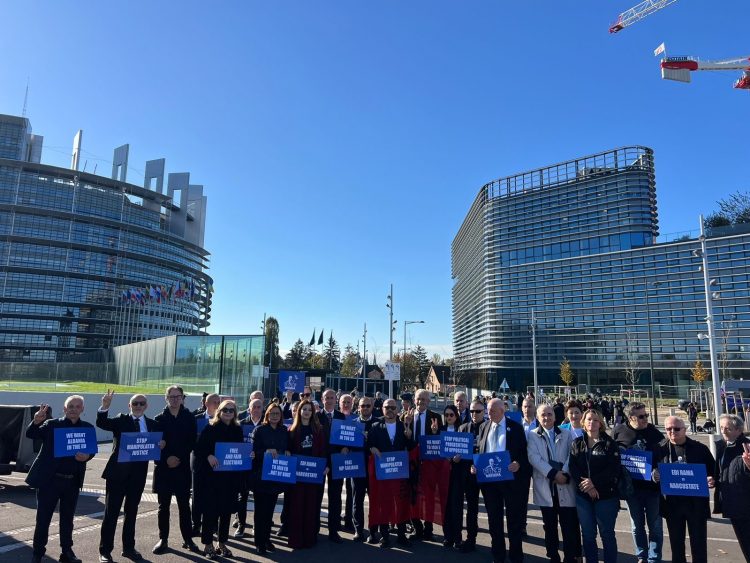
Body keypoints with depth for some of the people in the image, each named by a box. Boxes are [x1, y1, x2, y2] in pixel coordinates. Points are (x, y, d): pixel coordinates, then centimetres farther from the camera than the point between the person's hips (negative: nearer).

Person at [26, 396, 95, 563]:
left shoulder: (87, 428, 4)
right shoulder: (51, 424, -2)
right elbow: (31, 435, -13)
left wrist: (87, 456, -21)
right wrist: (36, 422, -34)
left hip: (73, 481, 2)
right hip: (49, 479, -2)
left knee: (68, 518, 14)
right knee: (43, 518, 6)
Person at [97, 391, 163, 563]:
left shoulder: (153, 424, 6)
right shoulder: (121, 420, -1)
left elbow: (158, 445, 11)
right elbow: (101, 423, -17)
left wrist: (161, 445, -13)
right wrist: (105, 407, -34)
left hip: (138, 473, 3)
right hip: (118, 471, -3)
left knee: (132, 511, 15)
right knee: (111, 512, 4)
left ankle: (128, 547, 29)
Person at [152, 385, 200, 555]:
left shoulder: (189, 418, 1)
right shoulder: (159, 418, 2)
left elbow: (192, 442, -1)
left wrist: (179, 458, -11)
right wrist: (166, 459, -13)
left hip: (183, 467, 0)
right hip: (163, 467, 0)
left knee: (184, 505, 6)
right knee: (164, 505, 8)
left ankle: (188, 539, 16)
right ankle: (163, 539, 20)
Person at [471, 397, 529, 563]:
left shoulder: (515, 427, -3)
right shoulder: (484, 427, 9)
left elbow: (524, 452, -4)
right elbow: (480, 451, 11)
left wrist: (518, 464, -22)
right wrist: (475, 465, -5)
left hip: (510, 478, -4)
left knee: (514, 518, 6)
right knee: (494, 518, 13)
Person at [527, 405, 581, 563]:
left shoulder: (566, 434, 8)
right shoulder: (532, 435, 3)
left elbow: (572, 456, -1)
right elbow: (534, 458, -9)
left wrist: (564, 474, -15)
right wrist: (553, 473, -17)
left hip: (565, 486, 0)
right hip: (545, 487, 0)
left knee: (570, 526, 1)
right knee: (550, 526, 11)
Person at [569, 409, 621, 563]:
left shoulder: (610, 443, -2)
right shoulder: (577, 443, 6)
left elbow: (614, 469, -11)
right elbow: (572, 467, -2)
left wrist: (594, 482, -19)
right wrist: (585, 485, -16)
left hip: (606, 495, -2)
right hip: (583, 495, 3)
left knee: (607, 533, 6)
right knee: (587, 534, 10)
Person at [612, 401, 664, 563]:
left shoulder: (655, 433, -5)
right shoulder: (619, 431, -5)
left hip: (653, 486, -1)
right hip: (632, 487, 1)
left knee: (655, 526, 7)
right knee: (637, 526, 14)